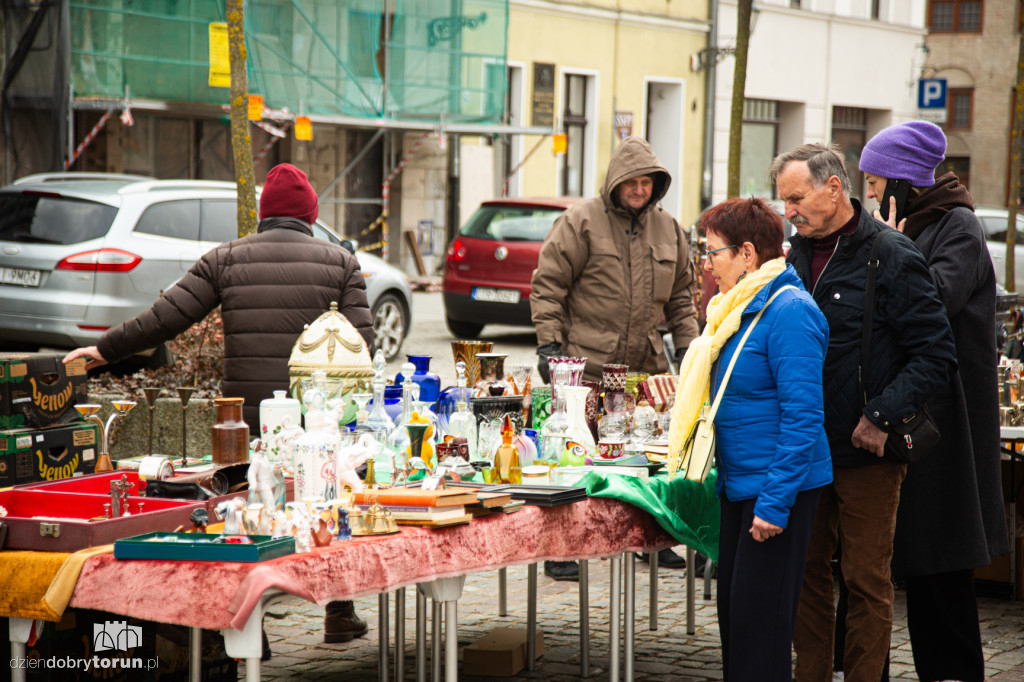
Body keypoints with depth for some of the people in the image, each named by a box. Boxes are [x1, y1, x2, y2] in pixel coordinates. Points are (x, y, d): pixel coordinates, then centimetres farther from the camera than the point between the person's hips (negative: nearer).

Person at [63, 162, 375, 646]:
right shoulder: (339, 262, 4)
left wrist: (105, 350, 10)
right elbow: (361, 338, -2)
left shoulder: (226, 260, 4)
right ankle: (340, 614, 21)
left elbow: (165, 318, 1)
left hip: (246, 415, 0)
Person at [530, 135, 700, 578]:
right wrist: (549, 343, -10)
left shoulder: (667, 228, 14)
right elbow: (548, 285, -4)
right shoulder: (581, 222, -3)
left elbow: (680, 295, 22)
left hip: (647, 366, 5)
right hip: (585, 365, -5)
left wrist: (685, 345, 14)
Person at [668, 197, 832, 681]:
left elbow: (803, 414, -21)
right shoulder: (739, 308, 15)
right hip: (739, 485, 10)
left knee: (758, 622, -6)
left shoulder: (788, 310, -16)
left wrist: (776, 502, -23)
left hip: (778, 489, -10)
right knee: (733, 610, 12)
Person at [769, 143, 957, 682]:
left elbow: (935, 355, -11)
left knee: (867, 581, 2)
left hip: (866, 454, -6)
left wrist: (882, 417, -18)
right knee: (807, 572, 11)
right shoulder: (796, 255, 10)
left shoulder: (892, 257, -10)